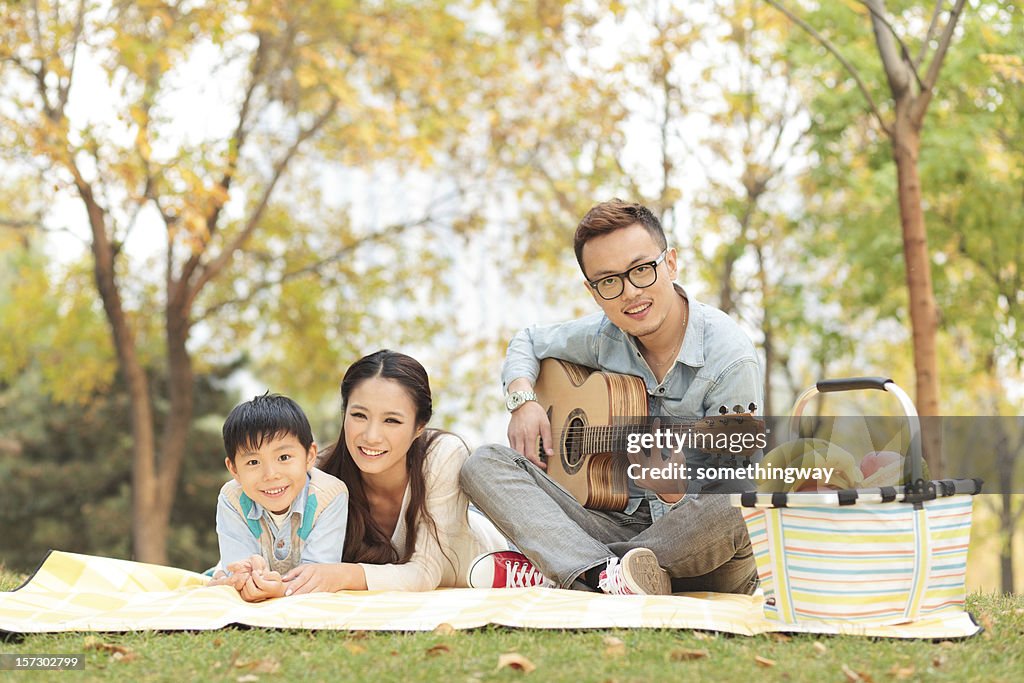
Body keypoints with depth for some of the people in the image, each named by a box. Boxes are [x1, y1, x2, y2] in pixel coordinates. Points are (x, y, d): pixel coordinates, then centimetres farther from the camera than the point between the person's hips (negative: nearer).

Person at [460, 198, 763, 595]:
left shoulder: (730, 360, -14)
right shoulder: (602, 336, 3)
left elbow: (730, 493, -16)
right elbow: (527, 343, 23)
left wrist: (677, 492, -37)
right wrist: (522, 399, 3)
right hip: (618, 523, 5)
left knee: (728, 516, -41)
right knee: (484, 463, -10)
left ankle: (545, 573, -24)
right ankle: (604, 575, -34)